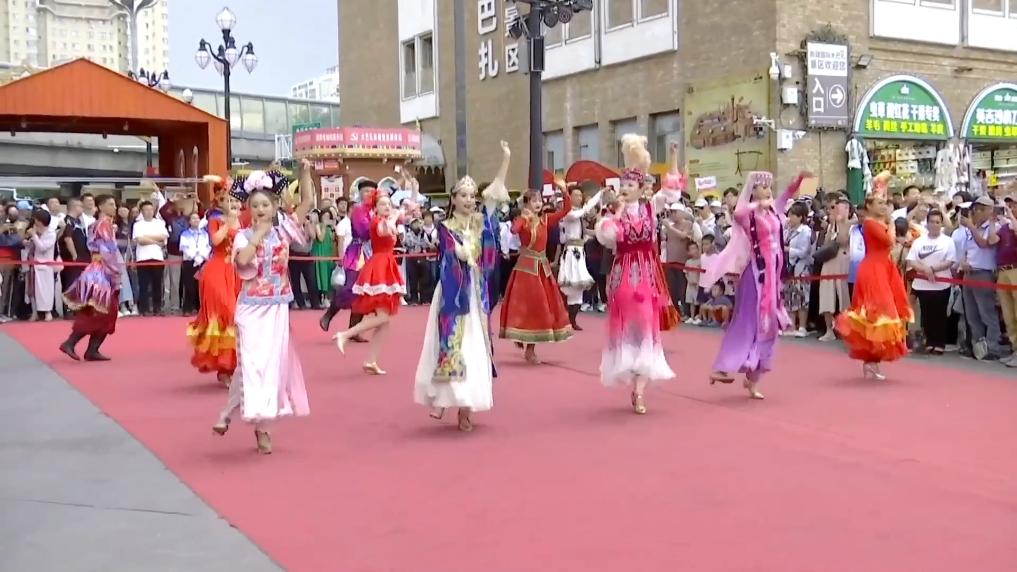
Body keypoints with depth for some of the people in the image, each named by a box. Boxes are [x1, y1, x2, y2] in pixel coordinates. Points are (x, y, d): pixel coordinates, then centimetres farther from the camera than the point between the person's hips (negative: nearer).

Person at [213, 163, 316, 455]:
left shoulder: (283, 231, 2)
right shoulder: (243, 236, -3)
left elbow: (308, 203, -4)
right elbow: (242, 260, -24)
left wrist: (305, 173, -11)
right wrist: (258, 234, -16)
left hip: (277, 308, 3)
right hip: (252, 308, -3)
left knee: (273, 363, 4)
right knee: (251, 363, -8)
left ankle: (262, 424, 15)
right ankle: (228, 414, 6)